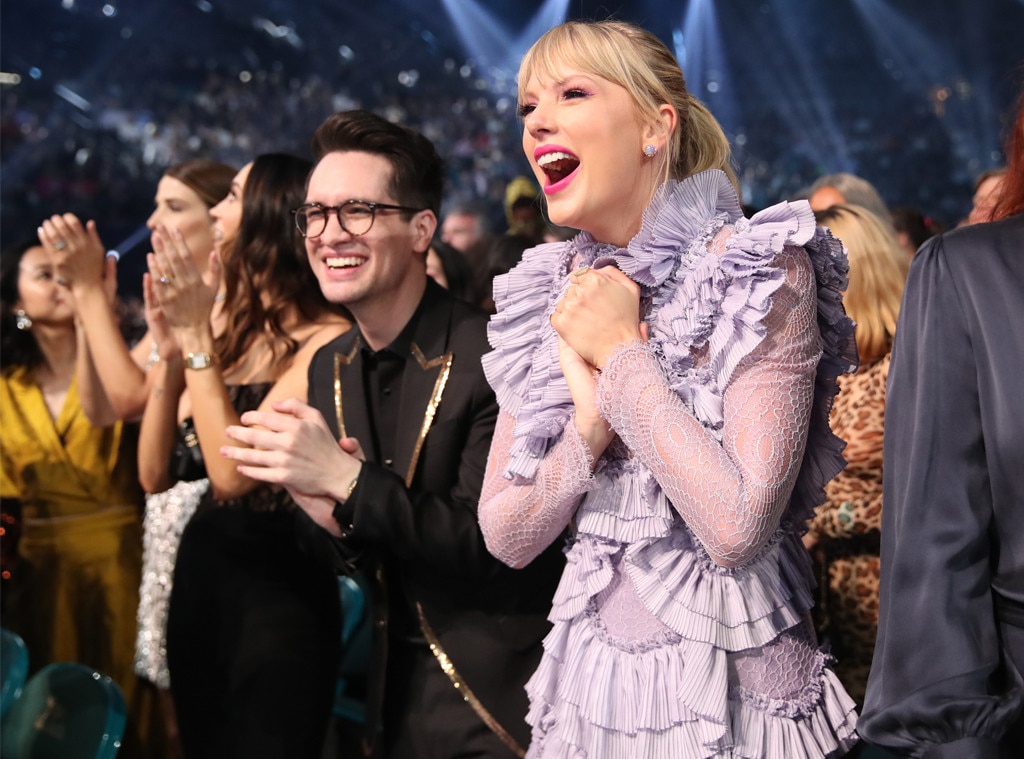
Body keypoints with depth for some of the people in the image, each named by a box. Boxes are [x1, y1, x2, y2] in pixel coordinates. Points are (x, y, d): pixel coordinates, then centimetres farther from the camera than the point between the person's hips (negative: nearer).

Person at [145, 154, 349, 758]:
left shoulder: (329, 340, -16)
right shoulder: (234, 329, 6)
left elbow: (234, 472, -24)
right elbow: (156, 474, 3)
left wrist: (198, 337, -21)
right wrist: (171, 352, -9)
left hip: (278, 593, -7)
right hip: (198, 574, 7)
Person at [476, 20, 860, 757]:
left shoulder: (760, 271, -13)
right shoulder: (551, 296, 2)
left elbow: (740, 528, -23)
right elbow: (508, 539, 0)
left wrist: (623, 355, -17)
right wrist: (590, 423, -16)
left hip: (729, 689, -5)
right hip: (589, 678, 5)